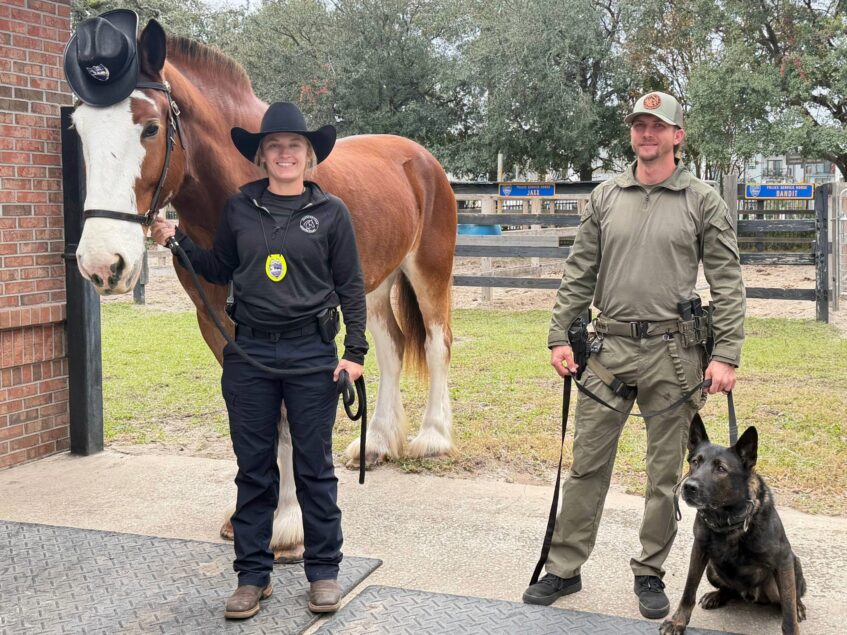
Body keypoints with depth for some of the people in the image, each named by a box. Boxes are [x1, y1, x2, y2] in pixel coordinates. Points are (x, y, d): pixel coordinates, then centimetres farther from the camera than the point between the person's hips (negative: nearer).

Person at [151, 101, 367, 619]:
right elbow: (219, 271, 15)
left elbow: (352, 287, 0)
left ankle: (324, 571, 21)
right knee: (253, 467, 9)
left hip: (311, 352, -2)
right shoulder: (240, 209, 5)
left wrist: (355, 353, -6)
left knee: (315, 466, 7)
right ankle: (253, 574, 21)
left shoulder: (331, 212, -1)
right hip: (249, 352, 2)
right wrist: (178, 240, 1)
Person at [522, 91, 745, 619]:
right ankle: (565, 568, 19)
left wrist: (726, 355, -10)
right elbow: (579, 275, 10)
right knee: (588, 464, 7)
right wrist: (560, 336, 2)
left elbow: (727, 283, -2)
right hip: (609, 348, 2)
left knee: (665, 473, 8)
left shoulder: (704, 202, 1)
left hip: (673, 353, -2)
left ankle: (650, 574, 23)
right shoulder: (605, 198, 9)